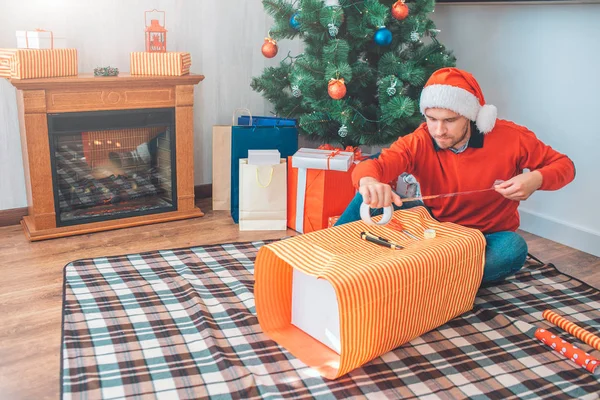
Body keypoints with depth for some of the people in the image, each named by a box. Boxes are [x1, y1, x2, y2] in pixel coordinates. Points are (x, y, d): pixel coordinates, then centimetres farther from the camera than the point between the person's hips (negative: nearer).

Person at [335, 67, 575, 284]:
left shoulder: (510, 138, -17)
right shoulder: (419, 142, -16)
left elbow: (564, 165, -5)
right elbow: (374, 165, -33)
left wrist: (536, 179, -28)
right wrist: (368, 181, -59)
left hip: (489, 238, 0)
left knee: (513, 248, -37)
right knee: (370, 195, -19)